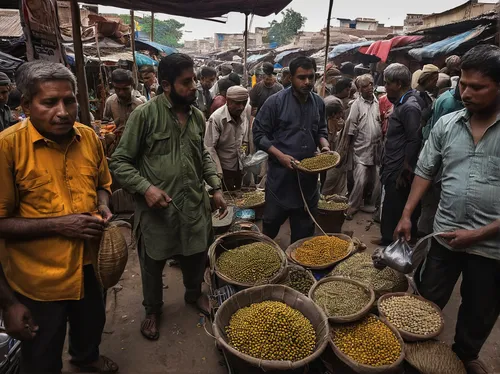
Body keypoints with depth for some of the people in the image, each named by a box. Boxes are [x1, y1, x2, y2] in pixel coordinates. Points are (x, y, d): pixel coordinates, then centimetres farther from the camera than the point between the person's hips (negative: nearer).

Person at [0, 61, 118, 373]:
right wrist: (57, 225, -24)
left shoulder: (89, 137, -4)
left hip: (90, 265, 5)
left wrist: (103, 206, -8)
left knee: (91, 326, 31)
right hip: (39, 279, -5)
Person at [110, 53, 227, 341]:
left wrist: (216, 187, 7)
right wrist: (146, 187, -23)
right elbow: (120, 162, -9)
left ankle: (194, 293, 50)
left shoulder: (197, 116, 3)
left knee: (196, 256, 20)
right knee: (153, 264, 16)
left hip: (195, 205, 5)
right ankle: (153, 309, 42)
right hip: (157, 208, -4)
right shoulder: (145, 114, -14)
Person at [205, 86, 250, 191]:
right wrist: (219, 172, -21)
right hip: (224, 168, -5)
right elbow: (209, 148, -20)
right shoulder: (216, 118, -22)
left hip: (239, 167, 6)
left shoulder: (244, 116, -4)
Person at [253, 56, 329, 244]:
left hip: (309, 174, 5)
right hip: (281, 173, -4)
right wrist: (281, 156, -20)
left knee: (304, 226, 15)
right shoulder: (276, 101, -10)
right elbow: (259, 134, -9)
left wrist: (325, 145, -3)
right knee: (273, 220, 10)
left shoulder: (319, 103, 5)